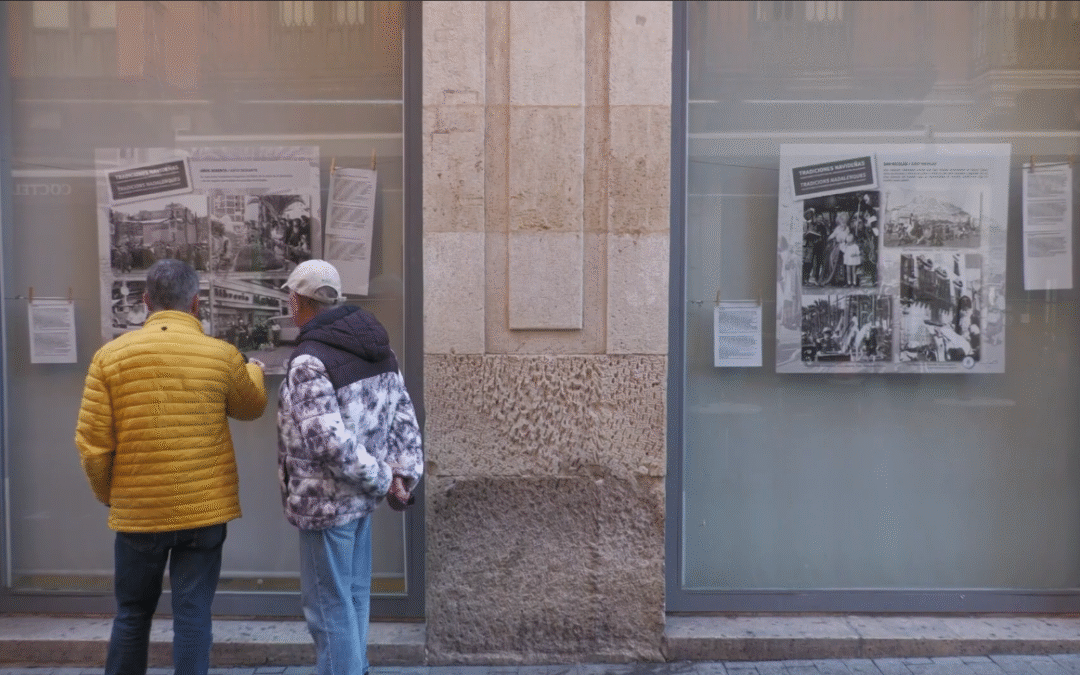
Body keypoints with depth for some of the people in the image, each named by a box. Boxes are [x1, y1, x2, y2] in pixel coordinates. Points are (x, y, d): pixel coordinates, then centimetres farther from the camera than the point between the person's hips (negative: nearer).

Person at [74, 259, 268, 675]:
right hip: (203, 509, -1)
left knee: (132, 614, 18)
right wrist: (255, 371, 35)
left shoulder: (110, 356, -5)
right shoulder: (222, 355, -6)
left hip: (137, 511, 2)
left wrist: (107, 494, 14)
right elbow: (251, 407, 13)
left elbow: (91, 441, -4)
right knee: (192, 615, 6)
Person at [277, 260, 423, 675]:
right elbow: (404, 418, 4)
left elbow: (332, 442, -27)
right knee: (353, 597, 20)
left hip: (326, 501, -8)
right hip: (361, 495, 8)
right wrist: (405, 475, 0)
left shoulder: (309, 360, -19)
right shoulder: (376, 345, 6)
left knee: (328, 607, 4)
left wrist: (382, 480, -15)